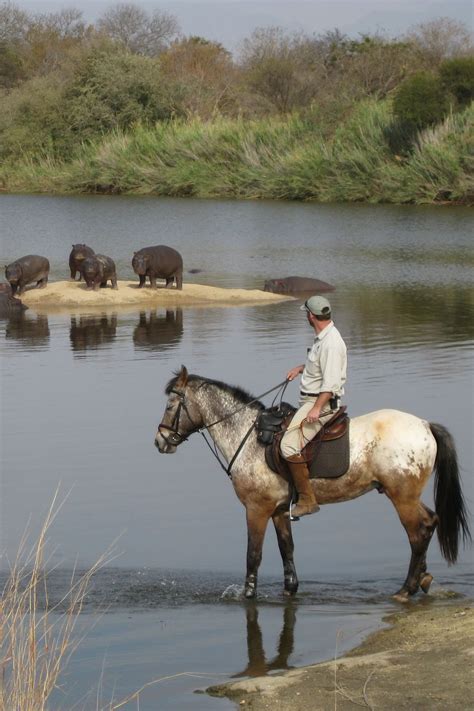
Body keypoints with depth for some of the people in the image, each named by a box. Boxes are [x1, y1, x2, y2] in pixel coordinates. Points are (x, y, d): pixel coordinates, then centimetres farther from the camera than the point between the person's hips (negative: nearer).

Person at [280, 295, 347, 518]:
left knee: (289, 445, -24)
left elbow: (331, 382, -26)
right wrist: (301, 368, 20)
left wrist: (317, 408, -32)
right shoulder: (322, 338, 13)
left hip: (321, 403, -11)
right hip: (310, 401, 11)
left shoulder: (331, 343, -20)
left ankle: (307, 500, -25)